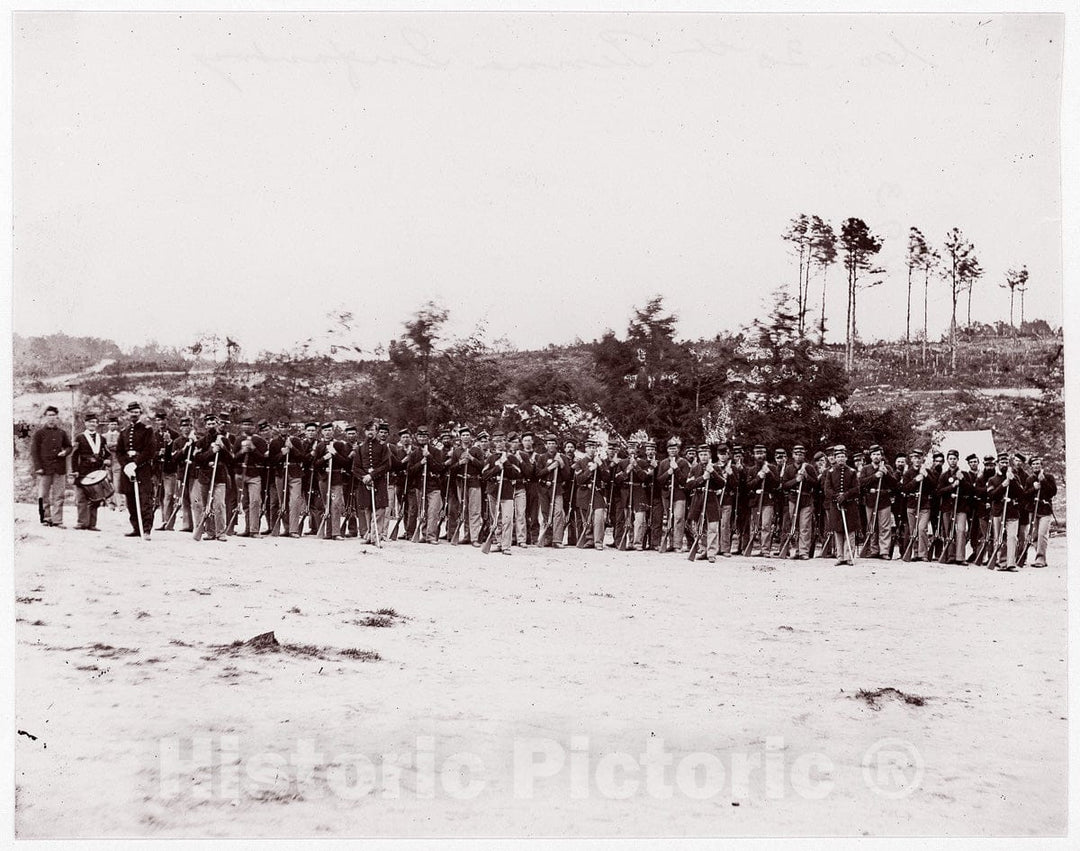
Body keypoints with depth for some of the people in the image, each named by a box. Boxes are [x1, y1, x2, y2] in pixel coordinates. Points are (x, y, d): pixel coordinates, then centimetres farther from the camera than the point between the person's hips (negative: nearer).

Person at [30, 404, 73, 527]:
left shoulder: (62, 433, 11)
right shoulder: (39, 433, 2)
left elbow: (69, 446, 22)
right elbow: (34, 451, -1)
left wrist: (65, 452, -2)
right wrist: (38, 467, -9)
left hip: (60, 469, 2)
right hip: (45, 469, -2)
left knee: (59, 496, 1)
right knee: (44, 496, 2)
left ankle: (57, 520, 5)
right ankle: (46, 518, 12)